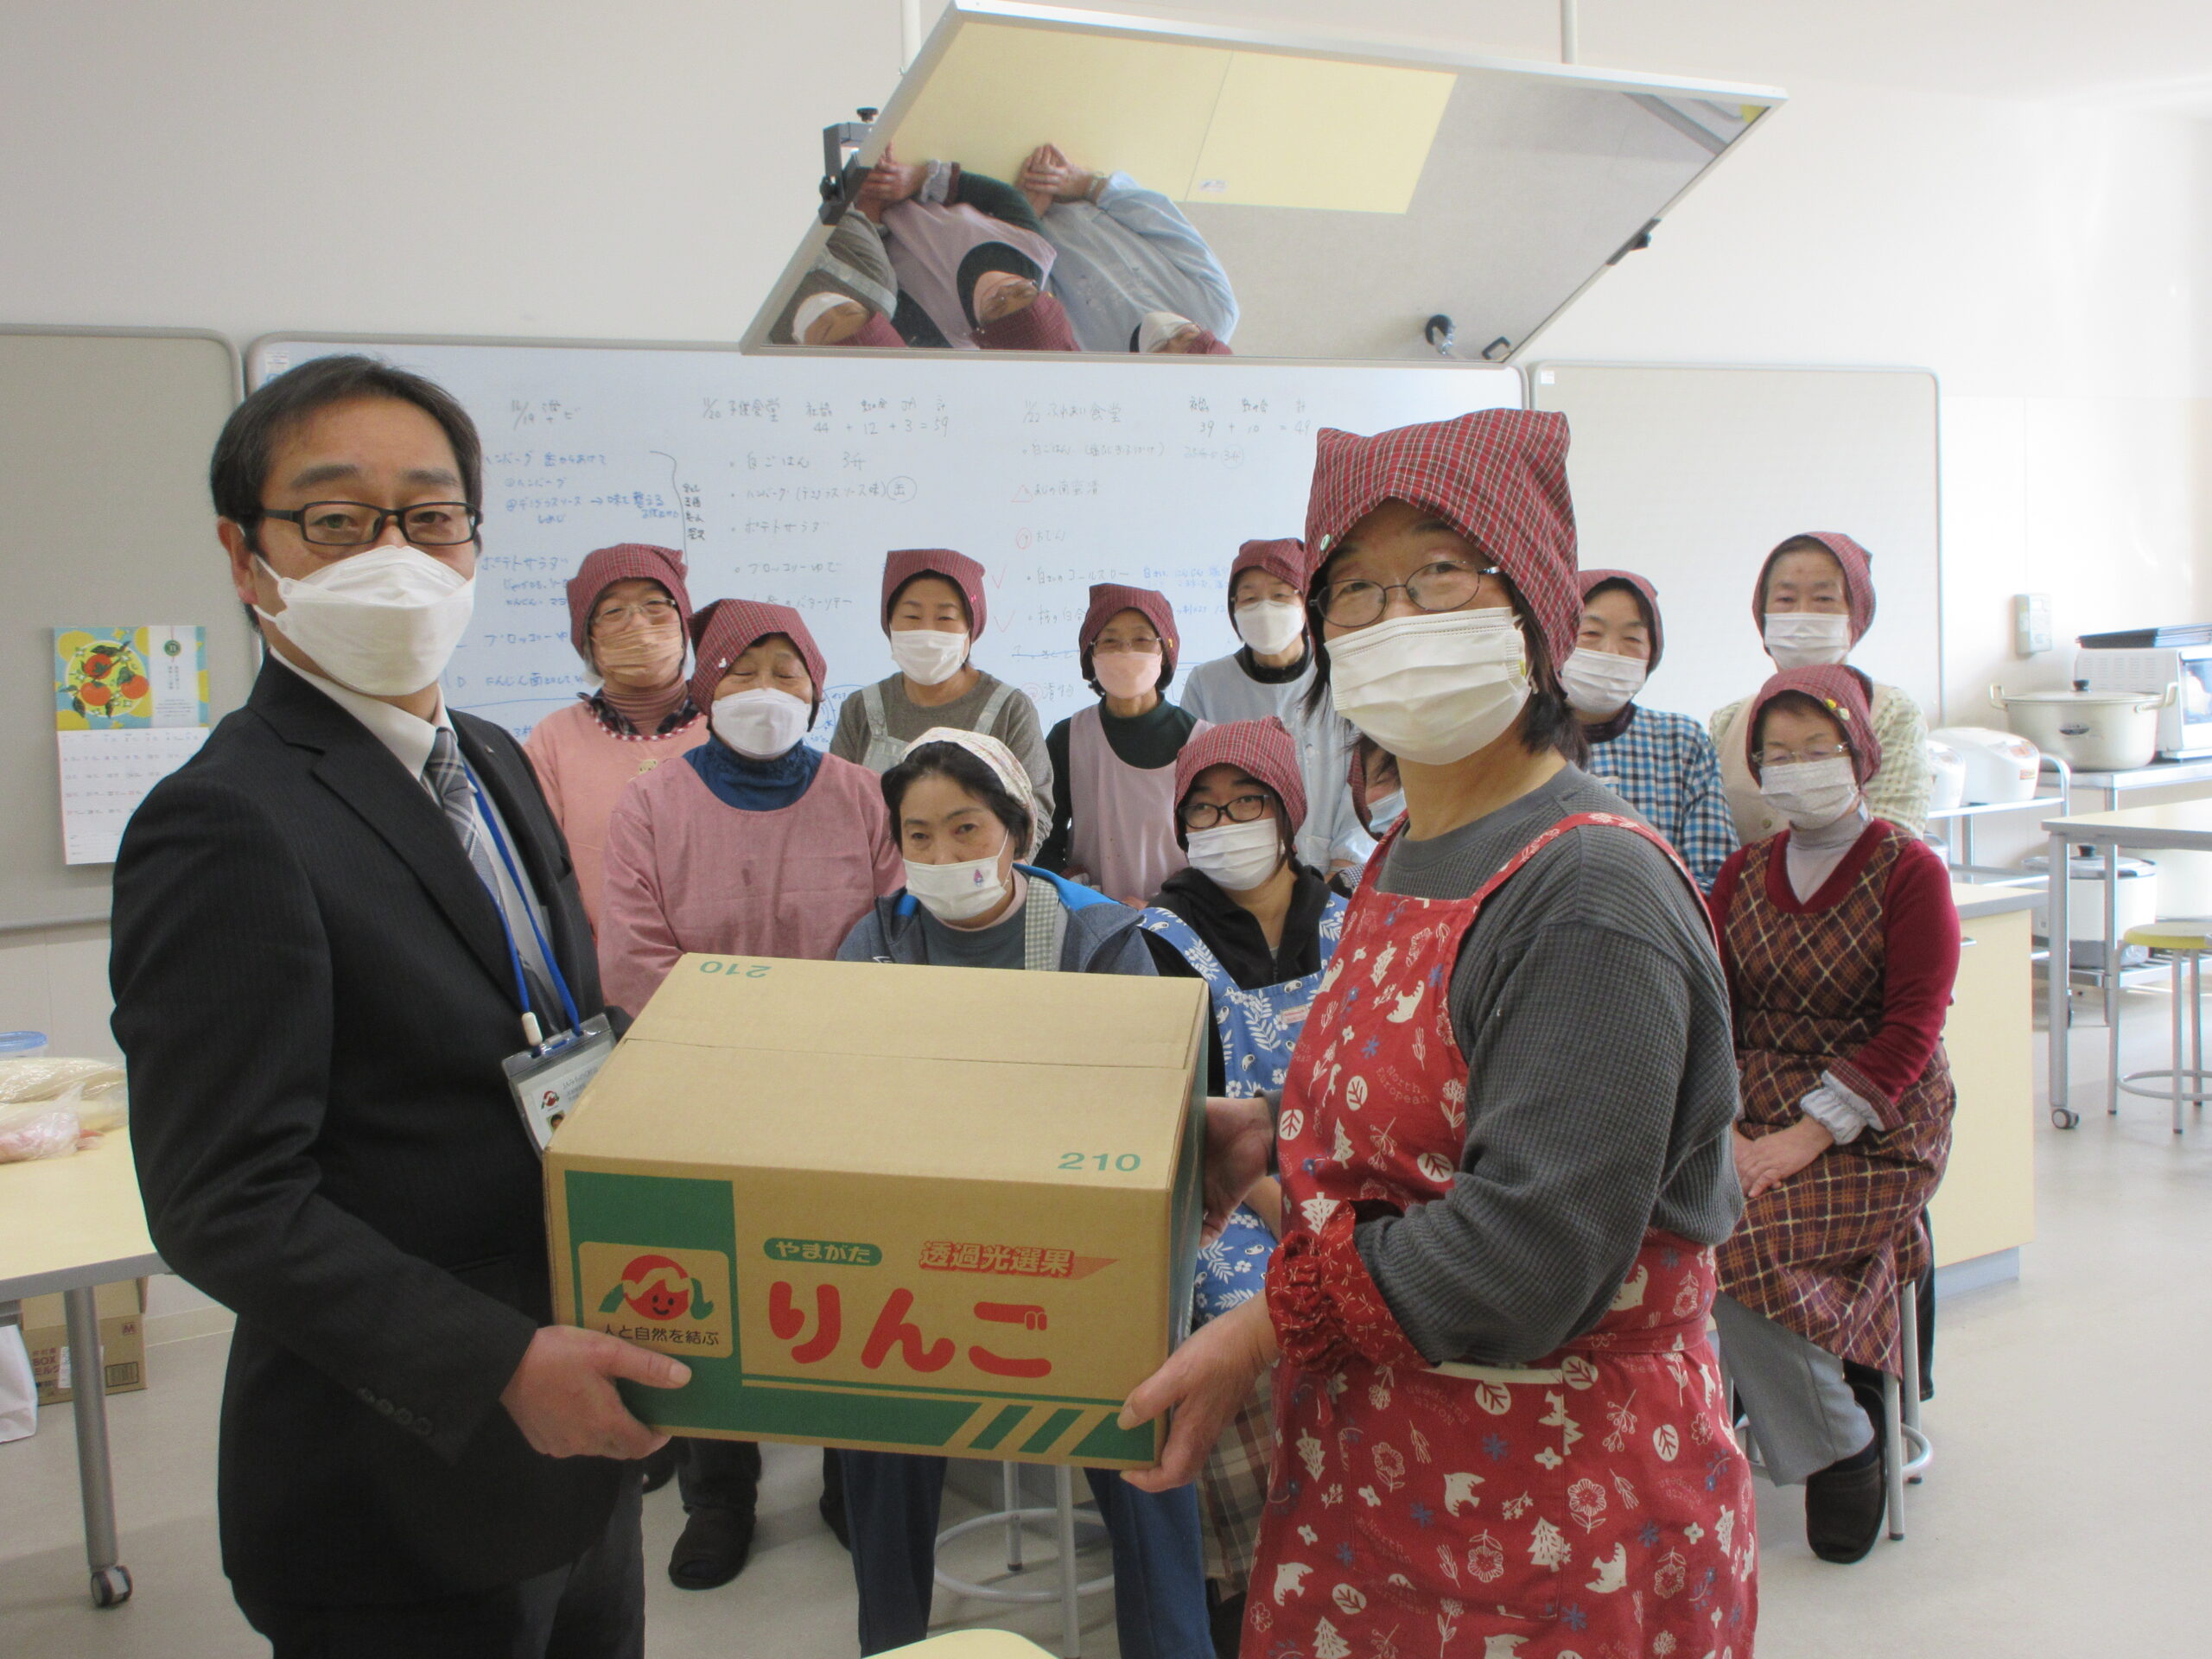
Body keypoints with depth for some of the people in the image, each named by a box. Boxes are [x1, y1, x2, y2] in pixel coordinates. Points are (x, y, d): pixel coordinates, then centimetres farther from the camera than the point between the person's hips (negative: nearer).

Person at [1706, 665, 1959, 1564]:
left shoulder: (1910, 872, -1)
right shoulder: (1743, 874, 13)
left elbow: (1909, 1034, -9)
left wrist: (1806, 1138, -19)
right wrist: (1720, 1128, -11)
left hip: (1877, 1134, -4)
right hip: (1754, 1118, 5)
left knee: (1733, 1232, -27)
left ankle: (1839, 1444, -4)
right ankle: (1840, 1444, -6)